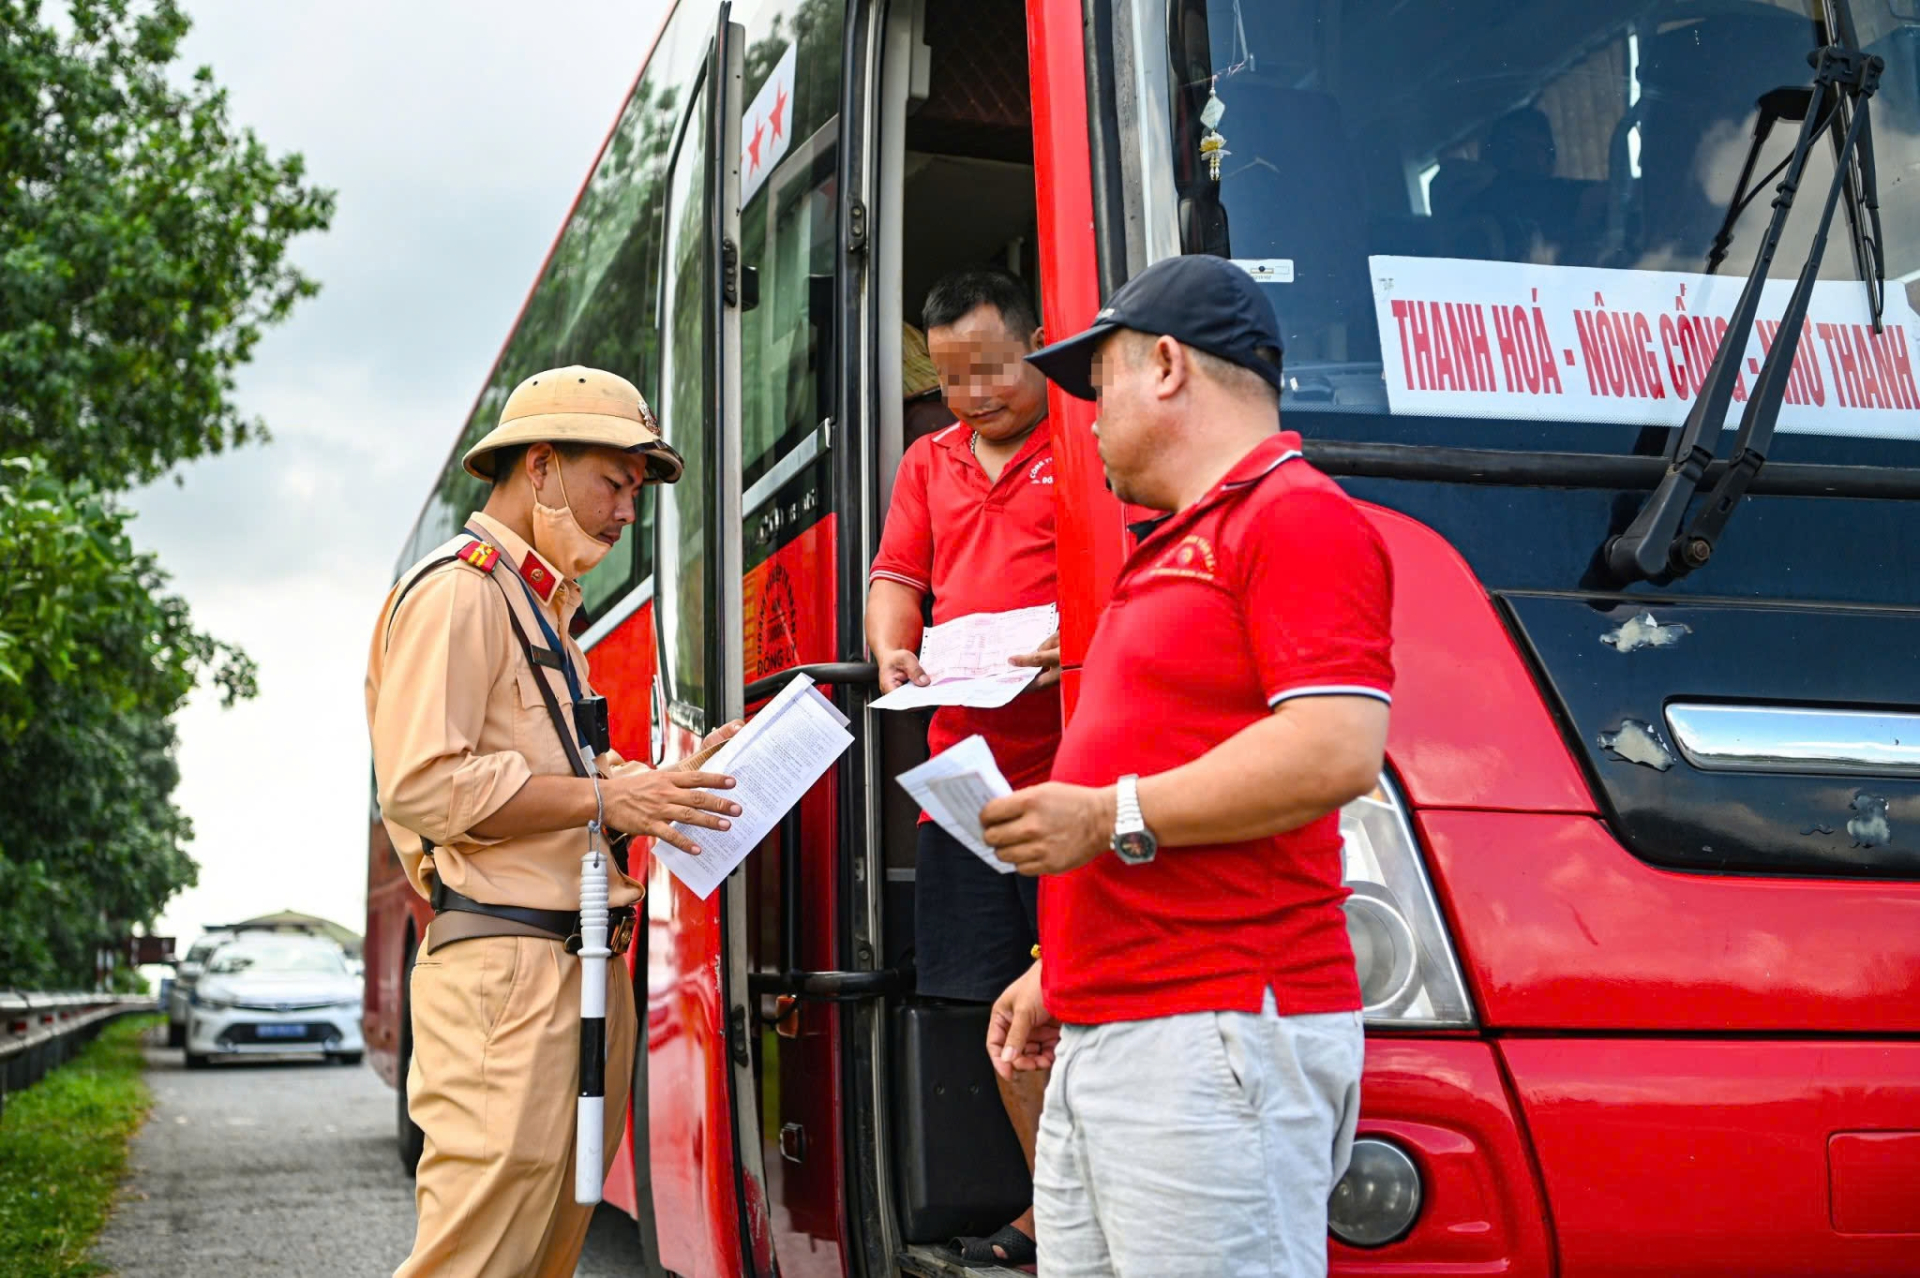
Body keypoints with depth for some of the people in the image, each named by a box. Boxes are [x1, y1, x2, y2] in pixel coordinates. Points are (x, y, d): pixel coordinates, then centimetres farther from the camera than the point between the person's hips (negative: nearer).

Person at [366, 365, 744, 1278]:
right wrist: (606, 799, -17)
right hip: (505, 964, -10)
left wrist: (663, 780, 12)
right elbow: (422, 784, -19)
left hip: (579, 962, 10)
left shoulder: (544, 602, 24)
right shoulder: (458, 588, -8)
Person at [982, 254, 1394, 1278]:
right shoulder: (1174, 548, 24)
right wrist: (1061, 972, 27)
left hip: (1217, 1037, -10)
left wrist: (1112, 817, -17)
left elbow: (1337, 752, -20)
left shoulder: (1296, 515, -7)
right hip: (1102, 1038, 10)